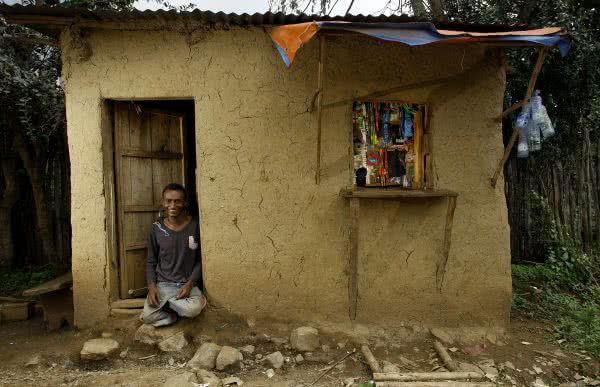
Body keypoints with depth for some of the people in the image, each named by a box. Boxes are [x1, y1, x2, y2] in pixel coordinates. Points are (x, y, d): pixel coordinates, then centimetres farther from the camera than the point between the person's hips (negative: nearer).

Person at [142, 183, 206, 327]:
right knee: (148, 317, -24)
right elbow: (151, 262, 6)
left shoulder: (196, 226, -5)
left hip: (188, 284, 0)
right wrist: (152, 286, -10)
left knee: (194, 309, -31)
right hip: (162, 284, 1)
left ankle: (163, 303, 0)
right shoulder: (156, 228, -1)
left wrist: (190, 283, -13)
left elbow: (201, 260, 1)